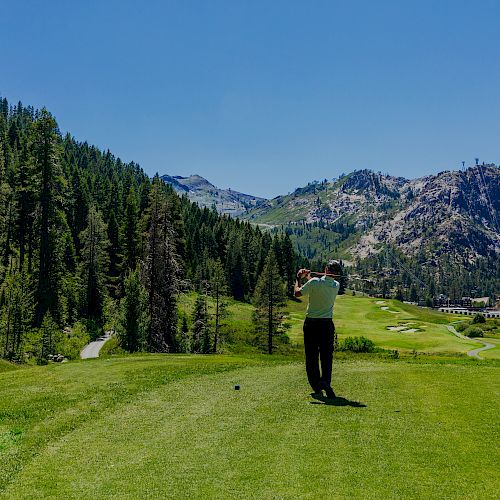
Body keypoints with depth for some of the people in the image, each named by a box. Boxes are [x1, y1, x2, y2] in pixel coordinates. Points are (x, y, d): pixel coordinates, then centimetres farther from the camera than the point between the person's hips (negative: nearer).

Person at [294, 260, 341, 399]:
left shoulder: (315, 282, -15)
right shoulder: (336, 286, -1)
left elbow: (298, 293, -4)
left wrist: (298, 278, 11)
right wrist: (309, 276, 24)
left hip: (311, 324, -2)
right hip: (327, 324, 2)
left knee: (311, 356, 8)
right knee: (327, 356, 5)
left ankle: (317, 387, 10)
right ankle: (326, 381, -16)